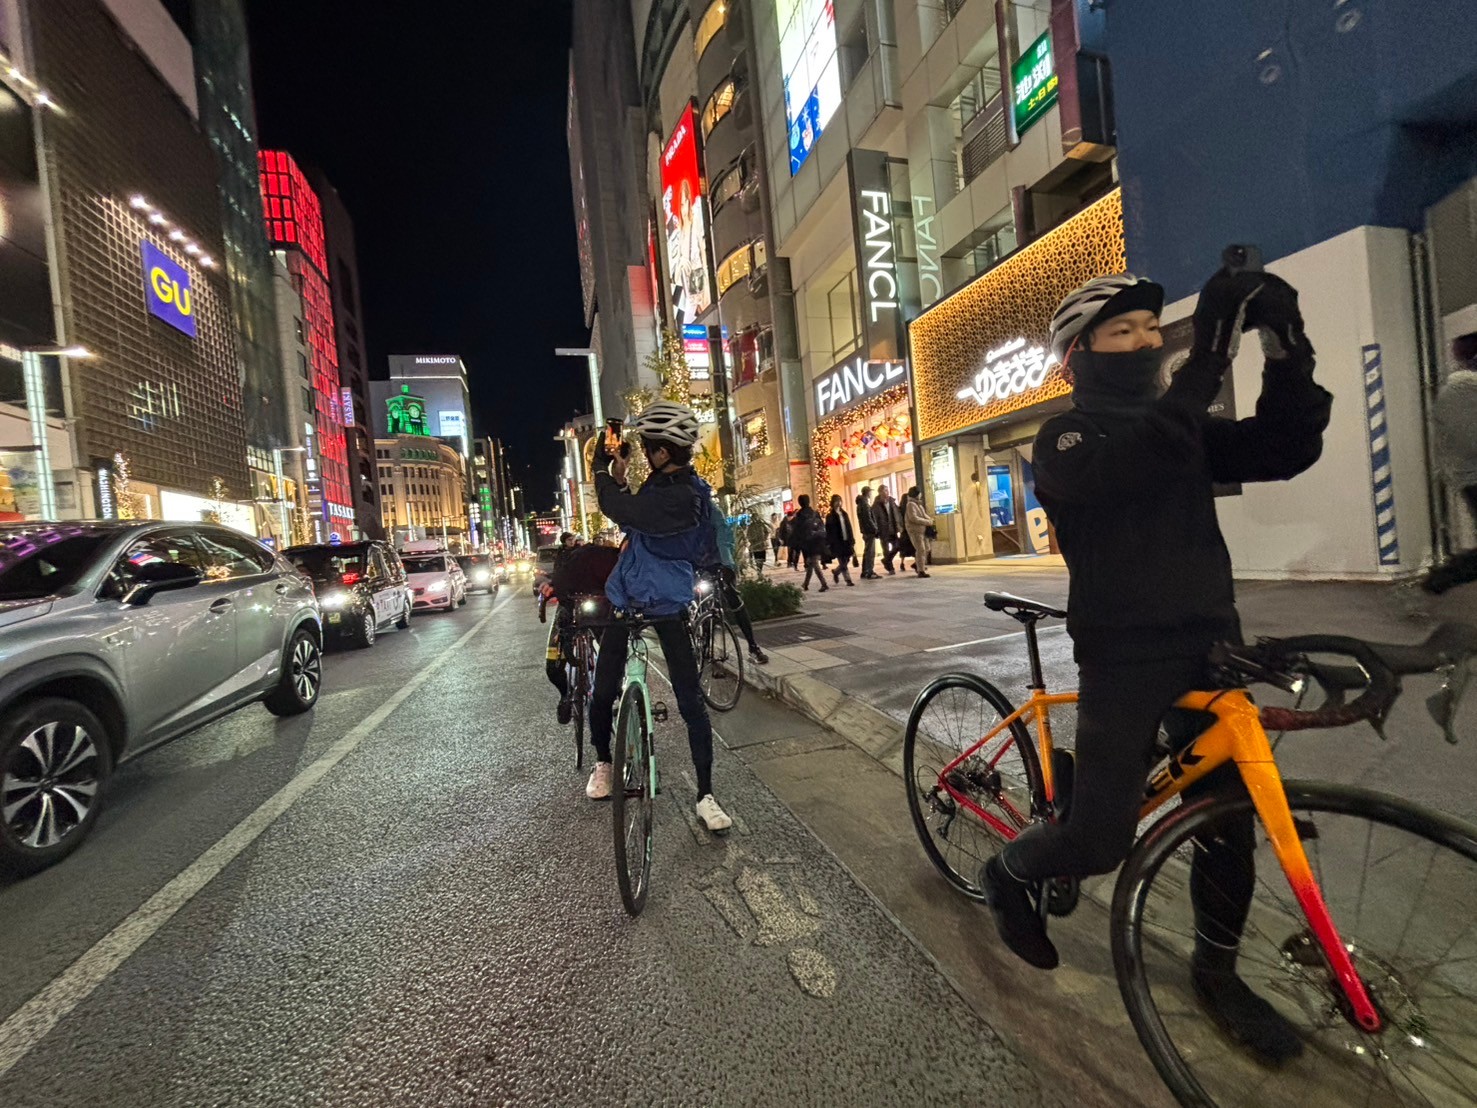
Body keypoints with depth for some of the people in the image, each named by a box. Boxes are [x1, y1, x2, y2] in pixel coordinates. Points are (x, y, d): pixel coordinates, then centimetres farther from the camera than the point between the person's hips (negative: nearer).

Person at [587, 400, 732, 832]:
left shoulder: (683, 497, -24)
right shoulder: (661, 484, 4)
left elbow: (619, 511, -28)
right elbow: (629, 516, 15)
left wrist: (604, 467, -11)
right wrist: (620, 478, -1)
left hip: (667, 606, -7)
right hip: (626, 598, 7)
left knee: (691, 702, -1)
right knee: (602, 693, 9)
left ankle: (705, 795, 14)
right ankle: (603, 762, 37)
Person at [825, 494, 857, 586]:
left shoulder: (844, 514, 13)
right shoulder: (830, 517, -3)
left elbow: (849, 528, 14)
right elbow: (828, 531, -6)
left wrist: (852, 541, 9)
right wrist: (829, 544, -11)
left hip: (846, 541, 5)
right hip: (837, 543, -5)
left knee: (846, 561, 7)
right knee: (843, 563, -4)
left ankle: (836, 572, 32)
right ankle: (848, 580, 3)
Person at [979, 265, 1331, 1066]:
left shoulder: (1181, 427, 13)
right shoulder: (1064, 441, -7)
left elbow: (1285, 449, -1)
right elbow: (1132, 465, -28)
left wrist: (1287, 347, -13)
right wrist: (1209, 354, -31)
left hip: (1210, 645, 6)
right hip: (1124, 657, -6)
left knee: (1229, 817, 11)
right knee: (1100, 839, -3)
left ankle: (1215, 971, 33)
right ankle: (1008, 873, 28)